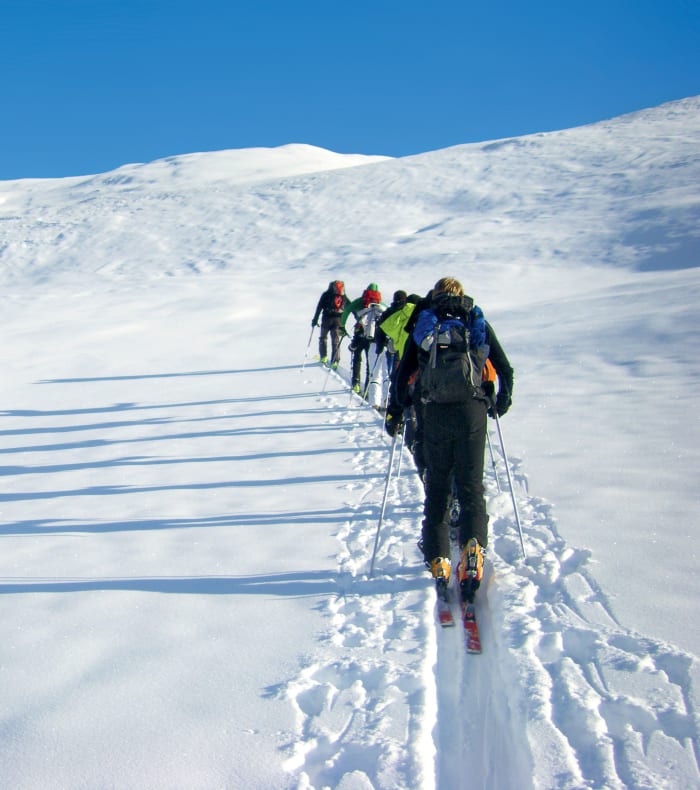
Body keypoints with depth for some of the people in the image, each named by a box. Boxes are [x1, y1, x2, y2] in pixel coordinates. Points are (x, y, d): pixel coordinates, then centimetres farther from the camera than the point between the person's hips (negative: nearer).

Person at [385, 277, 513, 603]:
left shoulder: (423, 323, 13)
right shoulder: (478, 322, 14)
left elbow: (403, 374, 8)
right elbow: (505, 369, 13)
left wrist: (394, 413, 17)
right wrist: (502, 402, 29)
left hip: (435, 413, 0)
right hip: (472, 409, 0)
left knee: (436, 487, 9)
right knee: (471, 484, 4)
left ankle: (438, 560, 4)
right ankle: (473, 546, -17)